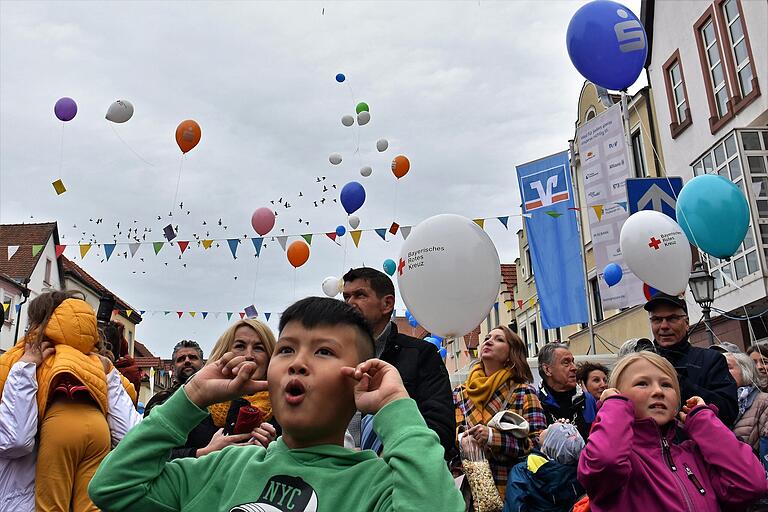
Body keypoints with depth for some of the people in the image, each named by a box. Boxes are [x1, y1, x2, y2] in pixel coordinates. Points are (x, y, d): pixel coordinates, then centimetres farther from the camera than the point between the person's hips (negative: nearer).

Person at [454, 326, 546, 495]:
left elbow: (540, 444, -11)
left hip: (509, 488, -2)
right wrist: (460, 438, -14)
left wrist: (493, 437, -22)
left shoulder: (523, 393, -3)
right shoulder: (459, 392, 7)